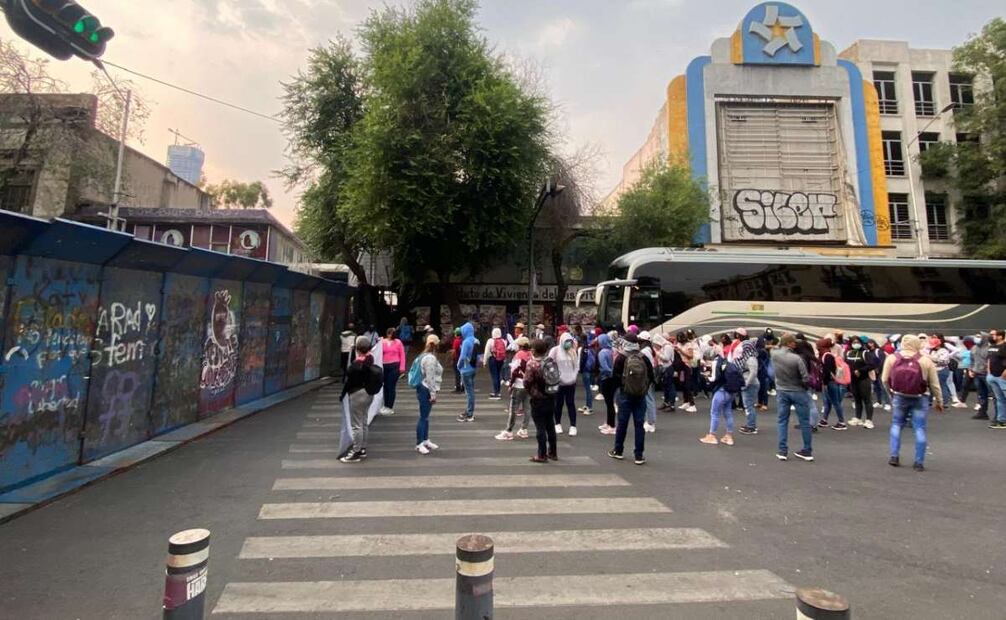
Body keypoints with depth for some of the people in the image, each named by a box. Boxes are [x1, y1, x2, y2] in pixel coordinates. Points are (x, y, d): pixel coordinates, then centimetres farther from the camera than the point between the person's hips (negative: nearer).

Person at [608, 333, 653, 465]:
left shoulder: (621, 358, -9)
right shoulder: (645, 358, -1)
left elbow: (615, 376, -6)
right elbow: (651, 376, 4)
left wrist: (617, 387, 12)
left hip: (625, 395, -2)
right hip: (641, 396, 2)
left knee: (622, 423, 9)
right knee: (639, 424, 5)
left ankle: (618, 451, 22)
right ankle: (639, 455, 7)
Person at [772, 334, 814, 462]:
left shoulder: (774, 354, -9)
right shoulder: (797, 358, -21)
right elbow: (805, 378, -16)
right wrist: (805, 386, 2)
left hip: (781, 391, 4)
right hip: (798, 392, -3)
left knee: (783, 421, 9)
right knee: (804, 422, 10)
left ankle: (782, 451, 9)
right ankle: (807, 451, 19)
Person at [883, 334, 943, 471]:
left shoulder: (892, 358, -4)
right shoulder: (926, 360, -7)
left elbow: (885, 379, -1)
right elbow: (934, 384, -1)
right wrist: (939, 401, 11)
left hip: (899, 397, 1)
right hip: (920, 399, -1)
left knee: (896, 425, 16)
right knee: (919, 429, 5)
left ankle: (894, 456, 12)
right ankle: (919, 463, 8)